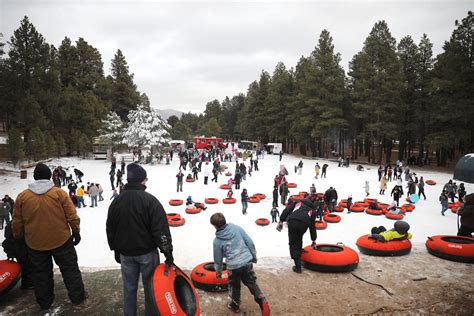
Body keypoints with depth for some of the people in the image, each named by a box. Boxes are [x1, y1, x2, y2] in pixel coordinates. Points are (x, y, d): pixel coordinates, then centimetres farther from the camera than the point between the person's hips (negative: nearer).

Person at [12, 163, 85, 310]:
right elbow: (72, 216, -9)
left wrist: (18, 237, 19)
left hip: (34, 243, 2)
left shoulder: (22, 196, -4)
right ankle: (77, 297, 20)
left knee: (40, 273, 17)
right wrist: (76, 231, 4)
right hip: (61, 240, -2)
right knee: (69, 269, 12)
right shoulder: (59, 192, -10)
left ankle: (45, 302, 29)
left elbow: (17, 222, 3)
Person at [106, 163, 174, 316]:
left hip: (125, 253, 4)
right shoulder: (150, 200, -16)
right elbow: (161, 229, -18)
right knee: (150, 287, 11)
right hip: (147, 252, -4)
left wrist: (116, 250, 20)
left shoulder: (116, 201, 0)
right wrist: (168, 251, -12)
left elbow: (110, 229, 9)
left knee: (129, 288, 16)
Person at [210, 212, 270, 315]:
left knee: (234, 286, 23)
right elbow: (250, 242, -1)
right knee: (252, 283, 18)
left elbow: (218, 259, 4)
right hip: (247, 262, 2)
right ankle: (262, 301, 6)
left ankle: (235, 305, 38)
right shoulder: (237, 228, -4)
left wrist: (218, 272, 21)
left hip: (233, 266, -2)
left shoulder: (217, 240, -6)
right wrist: (254, 256, 14)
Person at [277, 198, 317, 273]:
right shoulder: (312, 210, 36)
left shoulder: (297, 203, 34)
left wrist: (281, 221, 7)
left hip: (292, 221, -1)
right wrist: (313, 240, 40)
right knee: (299, 241, 27)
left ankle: (298, 266, 4)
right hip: (304, 224, 2)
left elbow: (287, 210, 14)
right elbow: (312, 226, 34)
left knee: (293, 243, 8)